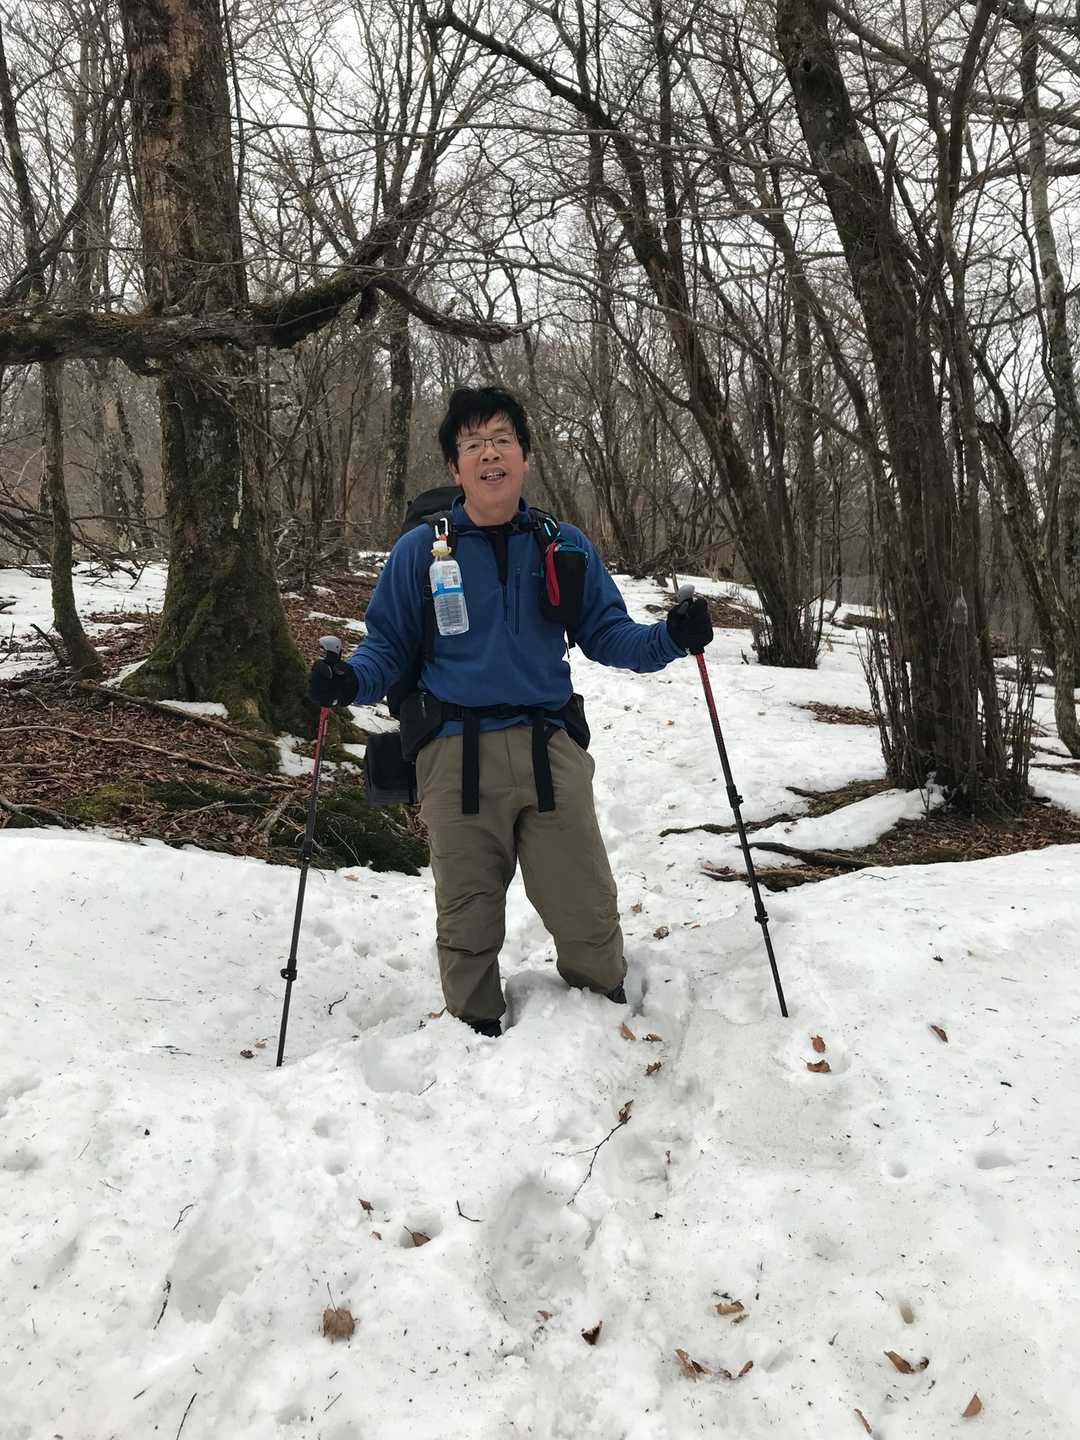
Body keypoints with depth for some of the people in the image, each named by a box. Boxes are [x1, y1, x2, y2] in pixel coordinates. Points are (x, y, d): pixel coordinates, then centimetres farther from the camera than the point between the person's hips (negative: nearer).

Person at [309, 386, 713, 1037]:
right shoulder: (418, 551, 5)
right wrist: (349, 680, -12)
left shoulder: (566, 546, 9)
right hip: (457, 756, -1)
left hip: (550, 748, 1)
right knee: (468, 922, 9)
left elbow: (605, 633, 12)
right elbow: (389, 645, 9)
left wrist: (669, 637, -6)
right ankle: (478, 1033, 31)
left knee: (587, 910, 4)